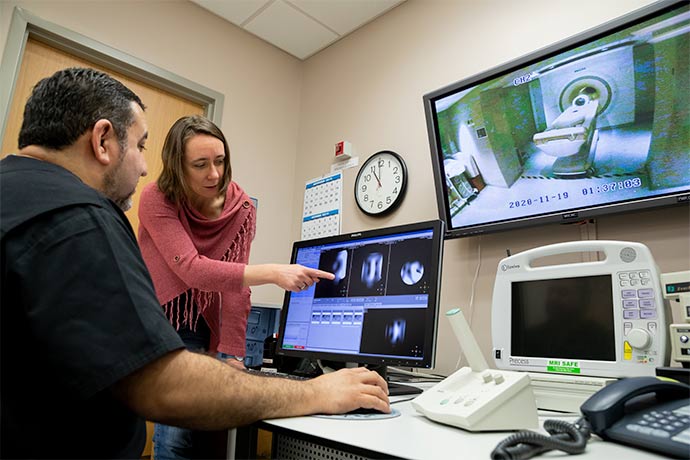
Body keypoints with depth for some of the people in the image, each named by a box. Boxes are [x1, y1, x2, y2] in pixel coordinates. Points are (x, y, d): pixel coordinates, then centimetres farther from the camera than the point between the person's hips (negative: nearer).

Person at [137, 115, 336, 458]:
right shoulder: (157, 199, -18)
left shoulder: (240, 208, -12)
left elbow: (235, 286, -11)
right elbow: (191, 269, -30)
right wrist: (273, 273, -39)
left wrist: (230, 354, -15)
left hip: (192, 327, 1)